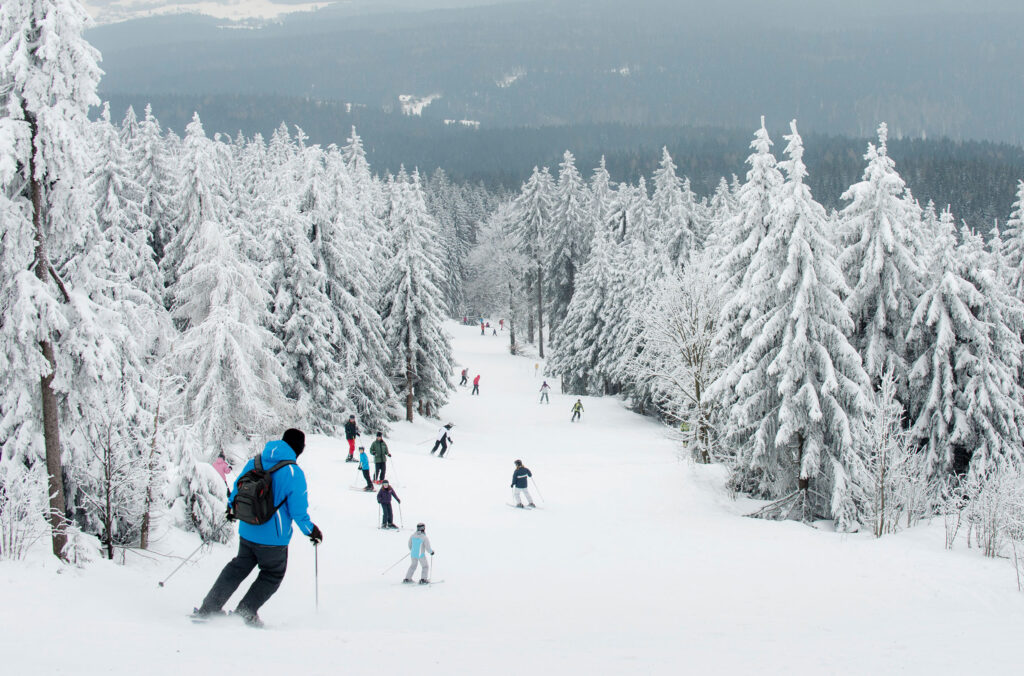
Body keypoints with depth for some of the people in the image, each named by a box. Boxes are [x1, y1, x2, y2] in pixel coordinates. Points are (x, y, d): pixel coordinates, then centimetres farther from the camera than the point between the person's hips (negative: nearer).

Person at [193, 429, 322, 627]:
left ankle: (209, 608, 21)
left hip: (246, 532, 5)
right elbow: (298, 510, -15)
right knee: (273, 575, 17)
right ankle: (245, 612, 7)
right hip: (273, 539, -5)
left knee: (239, 567, 23)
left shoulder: (254, 462, 0)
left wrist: (231, 508, 33)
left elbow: (237, 489, 13)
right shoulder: (294, 473, -17)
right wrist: (310, 530, 2)